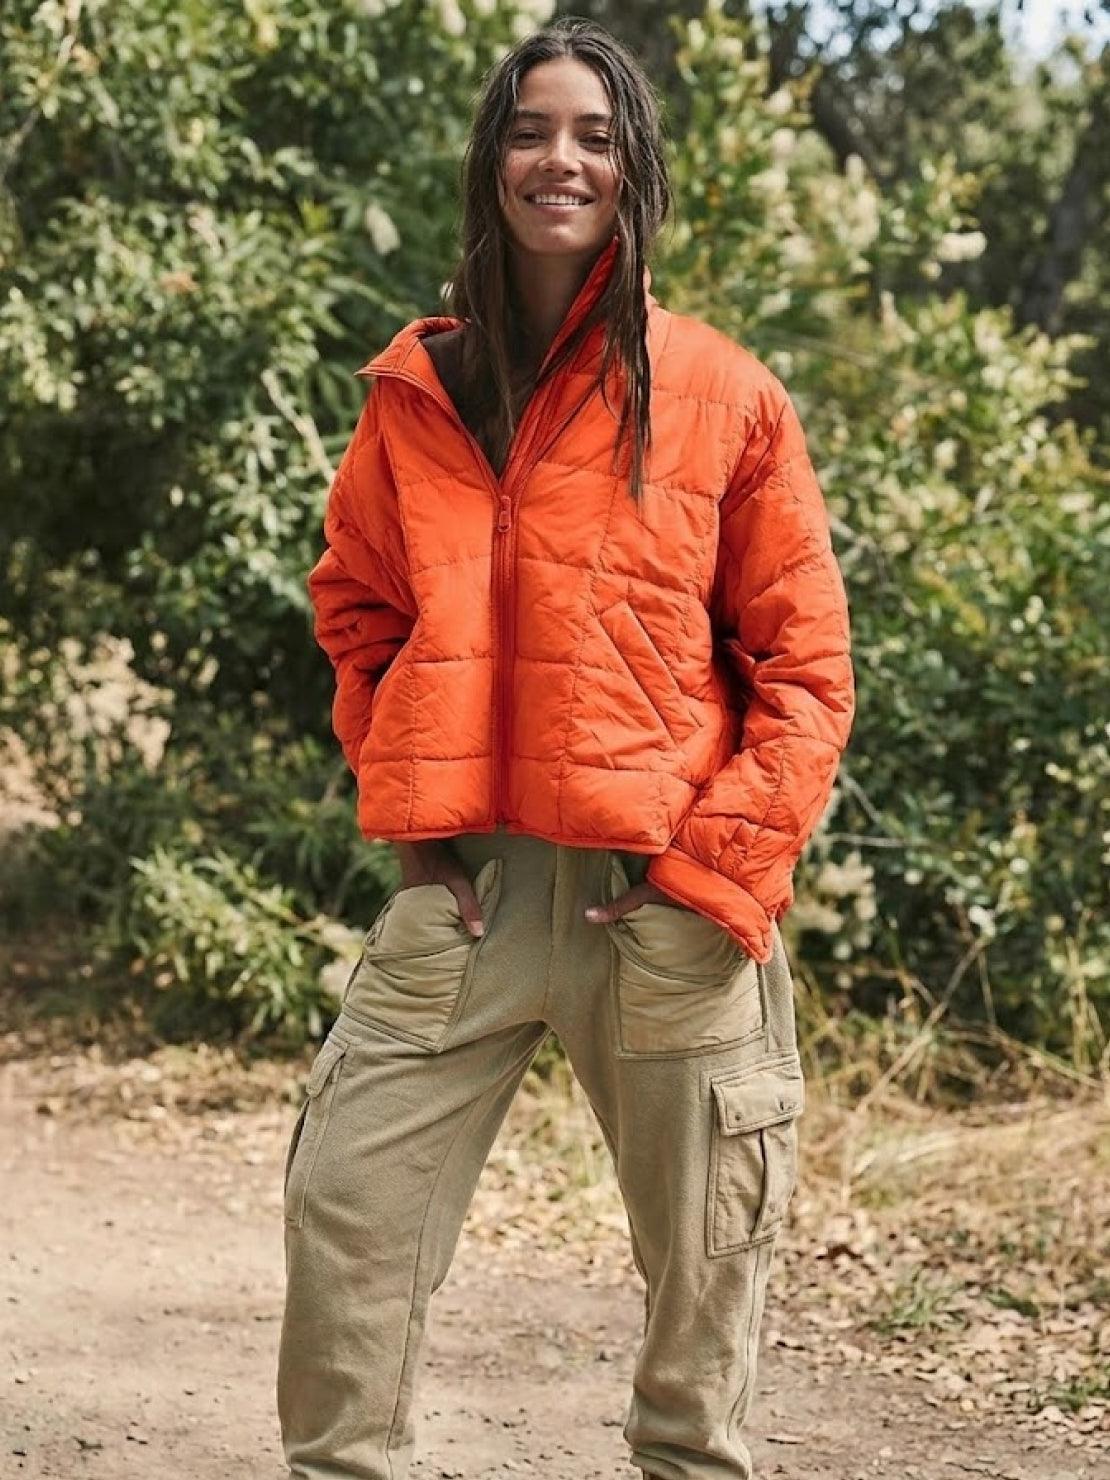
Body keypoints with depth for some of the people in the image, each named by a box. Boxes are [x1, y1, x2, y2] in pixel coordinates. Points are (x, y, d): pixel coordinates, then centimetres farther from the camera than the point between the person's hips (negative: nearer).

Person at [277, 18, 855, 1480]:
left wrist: (720, 864, -9)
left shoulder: (724, 395, 1)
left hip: (671, 894, -2)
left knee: (702, 1252, 6)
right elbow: (359, 615, 20)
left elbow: (804, 661, 1)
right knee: (344, 1202, -1)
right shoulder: (416, 390, 9)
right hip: (465, 883, 2)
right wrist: (412, 801, 6)